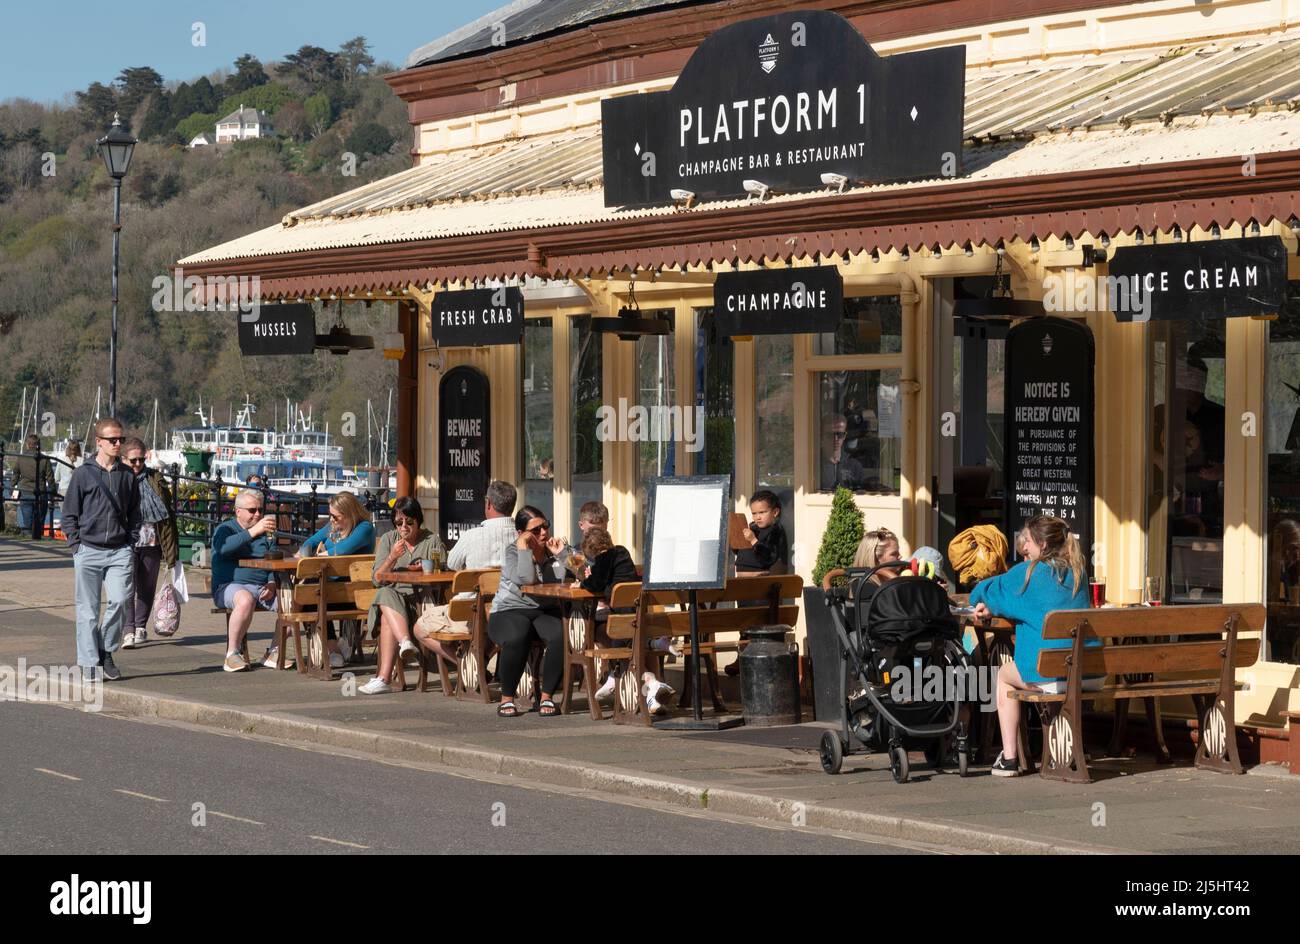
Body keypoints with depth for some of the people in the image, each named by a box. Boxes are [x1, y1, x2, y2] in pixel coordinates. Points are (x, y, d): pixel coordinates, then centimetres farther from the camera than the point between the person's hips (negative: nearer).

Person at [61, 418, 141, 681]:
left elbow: (134, 514, 17)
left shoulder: (127, 475, 10)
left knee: (120, 600, -14)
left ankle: (106, 652, 5)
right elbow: (69, 514, 5)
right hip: (88, 551, -2)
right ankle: (90, 663, 8)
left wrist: (131, 544, 7)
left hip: (119, 552, 2)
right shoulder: (83, 474, 2)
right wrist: (76, 545, -3)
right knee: (88, 609, 1)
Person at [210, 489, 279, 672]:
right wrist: (253, 532, -26)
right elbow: (224, 547, -17)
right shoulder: (225, 529, 6)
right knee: (246, 600, -40)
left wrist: (272, 583, 1)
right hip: (230, 586, -5)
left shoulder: (264, 533, 24)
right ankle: (232, 655, -29)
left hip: (262, 588, 5)